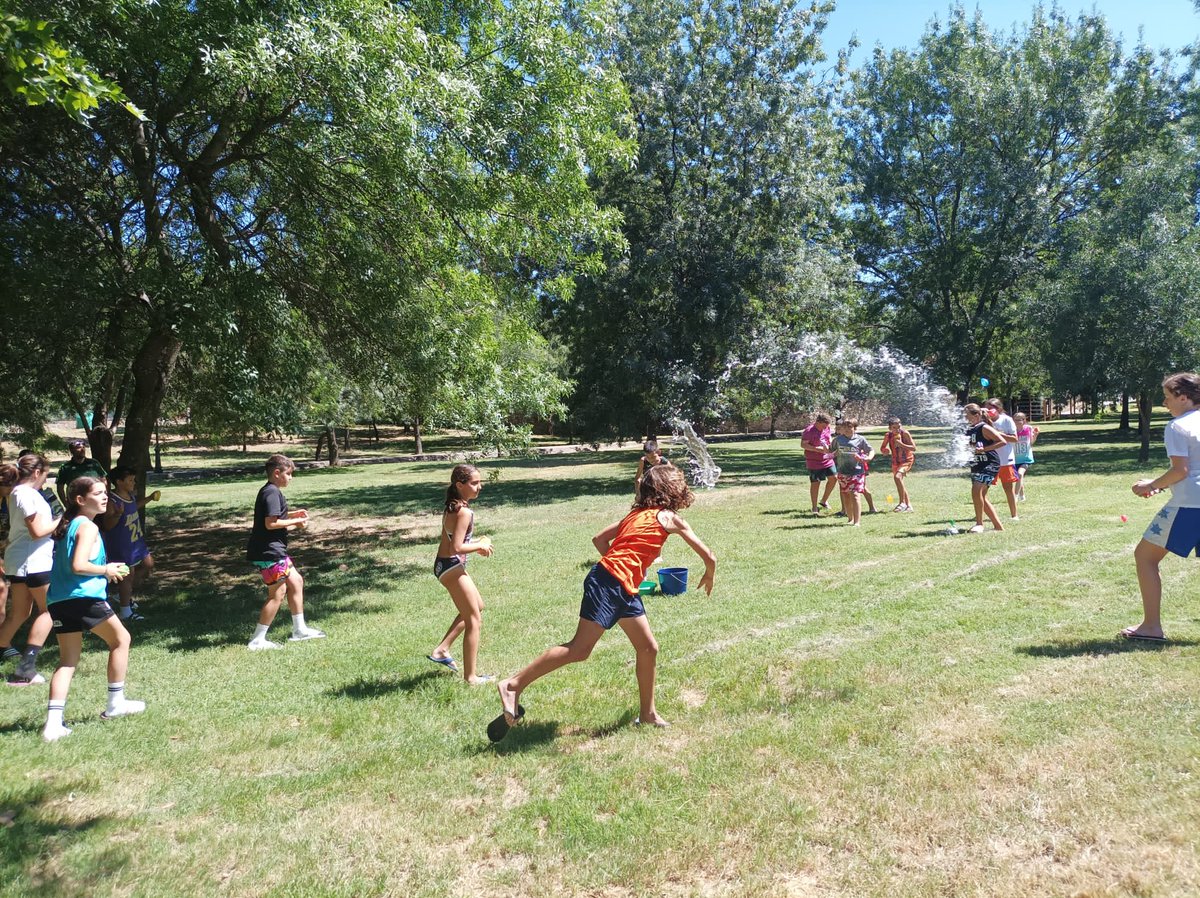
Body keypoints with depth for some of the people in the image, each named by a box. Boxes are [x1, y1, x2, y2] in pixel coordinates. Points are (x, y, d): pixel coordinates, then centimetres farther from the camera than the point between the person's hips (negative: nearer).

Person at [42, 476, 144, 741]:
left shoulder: (66, 524, 17)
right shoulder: (87, 527, -10)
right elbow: (78, 566, -20)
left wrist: (104, 568, 17)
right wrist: (106, 570, -5)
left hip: (58, 600, 8)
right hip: (84, 597, -8)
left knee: (68, 659, 12)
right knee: (121, 639, 11)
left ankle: (53, 722, 3)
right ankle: (115, 704, 18)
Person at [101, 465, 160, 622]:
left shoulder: (130, 495, 2)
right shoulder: (112, 501, -24)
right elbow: (107, 525, -26)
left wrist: (149, 499, 21)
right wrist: (118, 514, -42)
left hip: (136, 540, 9)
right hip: (121, 545, -9)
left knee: (148, 564, 19)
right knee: (128, 573, 0)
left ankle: (126, 592, 34)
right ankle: (126, 612, 12)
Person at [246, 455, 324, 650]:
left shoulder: (269, 491, 16)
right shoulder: (272, 493, -16)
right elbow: (270, 524, -23)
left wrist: (292, 515, 14)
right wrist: (295, 522, -12)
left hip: (274, 550, 11)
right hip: (269, 552, -11)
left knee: (296, 582, 16)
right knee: (277, 593, -5)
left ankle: (299, 630, 24)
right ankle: (257, 640, 3)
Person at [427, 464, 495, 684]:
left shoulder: (451, 508, 8)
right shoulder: (464, 512, -21)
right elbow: (456, 548, -25)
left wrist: (477, 543, 6)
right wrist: (480, 545, -11)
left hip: (444, 565, 10)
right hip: (452, 567, -10)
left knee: (477, 607, 26)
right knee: (474, 620, 2)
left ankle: (441, 650, 27)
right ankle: (470, 676, 10)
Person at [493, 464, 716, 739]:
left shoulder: (637, 513, 20)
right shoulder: (669, 517, -1)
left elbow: (598, 538, 18)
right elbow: (709, 557, 5)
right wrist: (708, 576, 26)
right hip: (609, 583, -9)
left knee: (648, 648, 14)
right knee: (579, 649, -10)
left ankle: (647, 714, 27)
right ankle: (513, 685, -6)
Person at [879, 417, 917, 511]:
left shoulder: (905, 434, -18)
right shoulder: (888, 435, -7)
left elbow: (914, 448, -19)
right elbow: (882, 449, 4)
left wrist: (901, 444, -30)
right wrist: (885, 451, -20)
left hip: (907, 460, -6)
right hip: (896, 462, 6)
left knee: (897, 476, -29)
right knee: (901, 484, 13)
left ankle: (902, 503, -23)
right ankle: (908, 505, 28)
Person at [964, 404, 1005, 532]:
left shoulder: (984, 428, -12)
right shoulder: (969, 430, 11)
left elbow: (1002, 441, -17)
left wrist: (984, 449, -22)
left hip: (989, 464, -9)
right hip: (976, 465, 9)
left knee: (976, 490, -21)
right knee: (981, 497, 10)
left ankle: (979, 523, -9)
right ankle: (998, 526, 20)